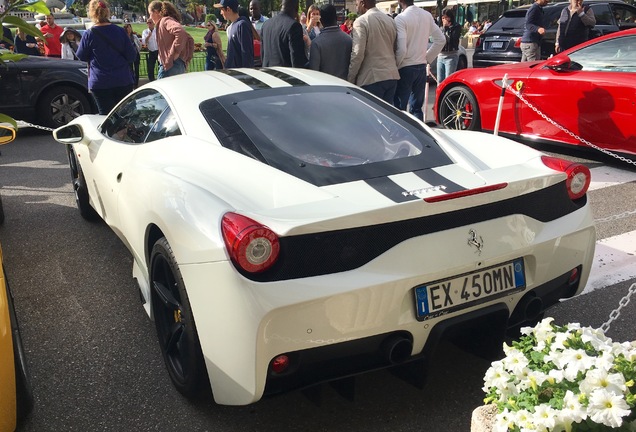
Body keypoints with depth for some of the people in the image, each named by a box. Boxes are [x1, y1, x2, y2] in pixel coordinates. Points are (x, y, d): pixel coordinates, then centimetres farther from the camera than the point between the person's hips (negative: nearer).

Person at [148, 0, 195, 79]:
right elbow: (189, 40, 22)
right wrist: (187, 59, 15)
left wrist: (172, 56, -21)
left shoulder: (165, 20, -4)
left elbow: (180, 32, -25)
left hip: (170, 65, -10)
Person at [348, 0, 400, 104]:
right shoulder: (390, 20, 14)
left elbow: (358, 54, -15)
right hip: (392, 76, 7)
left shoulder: (361, 22, -9)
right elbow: (395, 49, 17)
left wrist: (350, 78, -8)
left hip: (371, 78, -7)